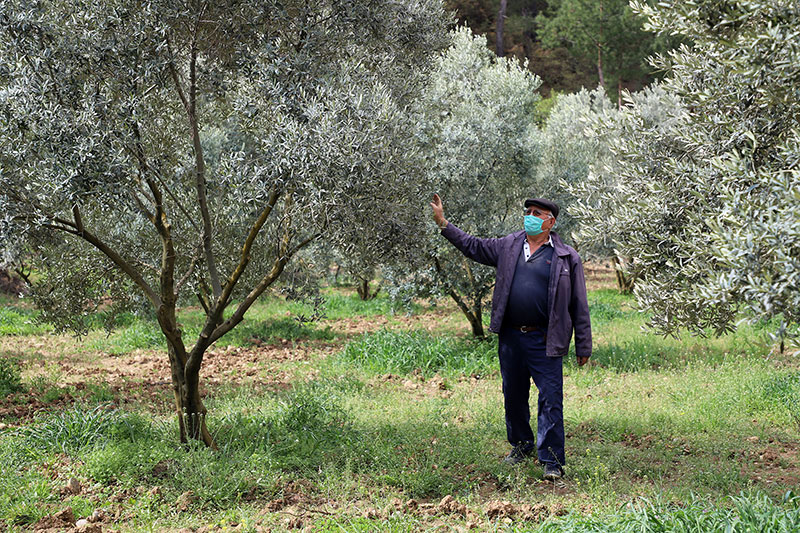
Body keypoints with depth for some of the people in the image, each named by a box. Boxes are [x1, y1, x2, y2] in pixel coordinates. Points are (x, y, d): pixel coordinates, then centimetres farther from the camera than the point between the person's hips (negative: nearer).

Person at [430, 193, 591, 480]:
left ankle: (552, 460, 1)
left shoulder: (567, 257, 0)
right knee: (513, 396, 15)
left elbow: (579, 305, 1)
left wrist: (583, 347, 0)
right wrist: (443, 223, 11)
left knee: (551, 400, -6)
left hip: (544, 342, -4)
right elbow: (473, 246, 19)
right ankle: (521, 445, 34)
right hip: (510, 338, 4)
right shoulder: (508, 246, 9)